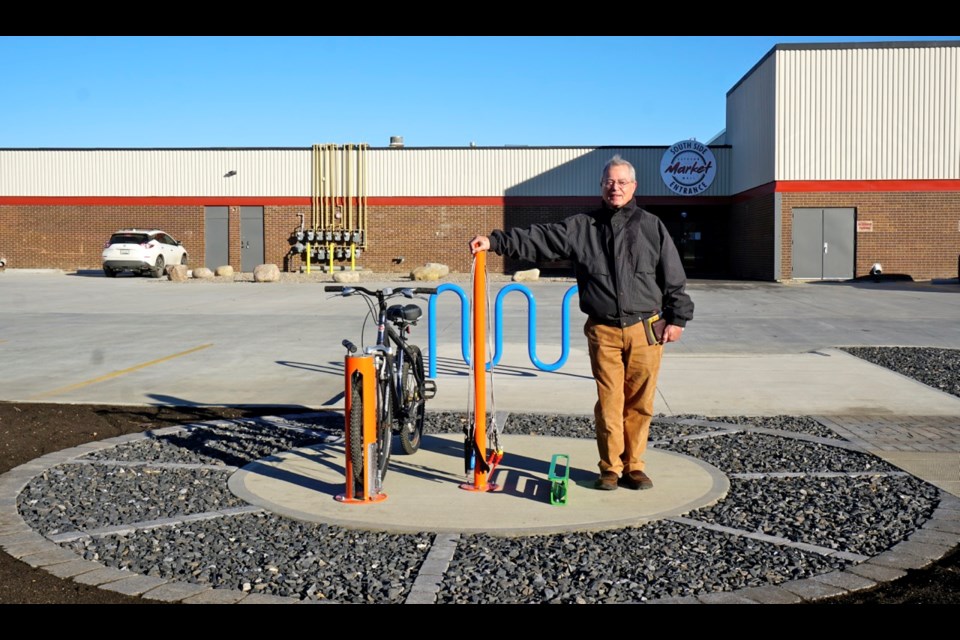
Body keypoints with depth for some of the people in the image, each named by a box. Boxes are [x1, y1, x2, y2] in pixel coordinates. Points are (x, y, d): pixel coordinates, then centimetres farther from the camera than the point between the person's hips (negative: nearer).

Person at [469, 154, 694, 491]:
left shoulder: (651, 226, 7)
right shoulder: (581, 227, 7)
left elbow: (674, 276, 9)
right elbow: (538, 239, -1)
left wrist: (677, 318, 4)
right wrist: (496, 241, -12)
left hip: (645, 330, 0)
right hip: (603, 331, 0)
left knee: (639, 402, 4)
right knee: (608, 402, 2)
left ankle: (633, 465, 18)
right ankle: (610, 468, 15)